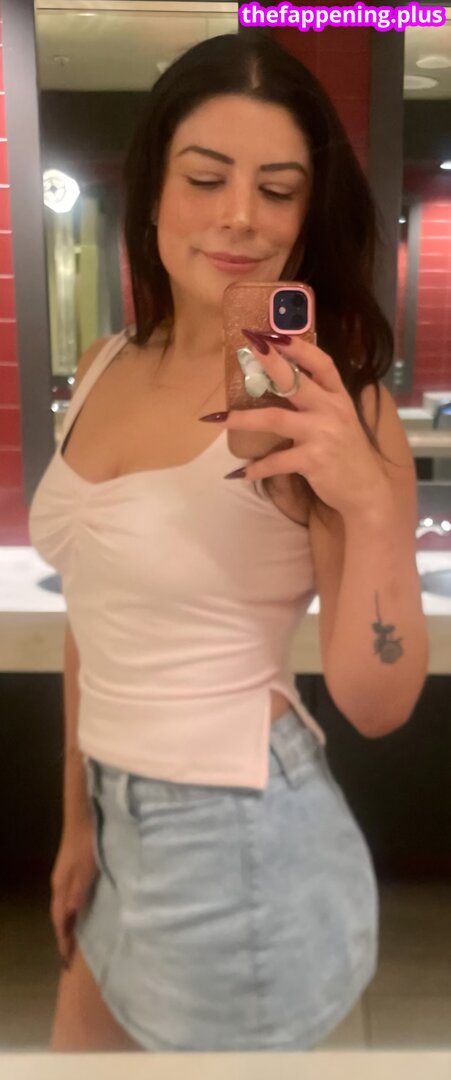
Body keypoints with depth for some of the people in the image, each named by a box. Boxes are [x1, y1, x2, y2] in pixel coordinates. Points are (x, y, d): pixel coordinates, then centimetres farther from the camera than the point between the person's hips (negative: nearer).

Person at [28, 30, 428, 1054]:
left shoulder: (330, 398, -18)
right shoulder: (106, 368, -1)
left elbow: (379, 704, -18)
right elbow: (97, 612, 7)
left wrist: (371, 502, -34)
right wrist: (80, 816, 13)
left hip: (241, 837, -5)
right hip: (120, 816, 6)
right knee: (80, 1032, 25)